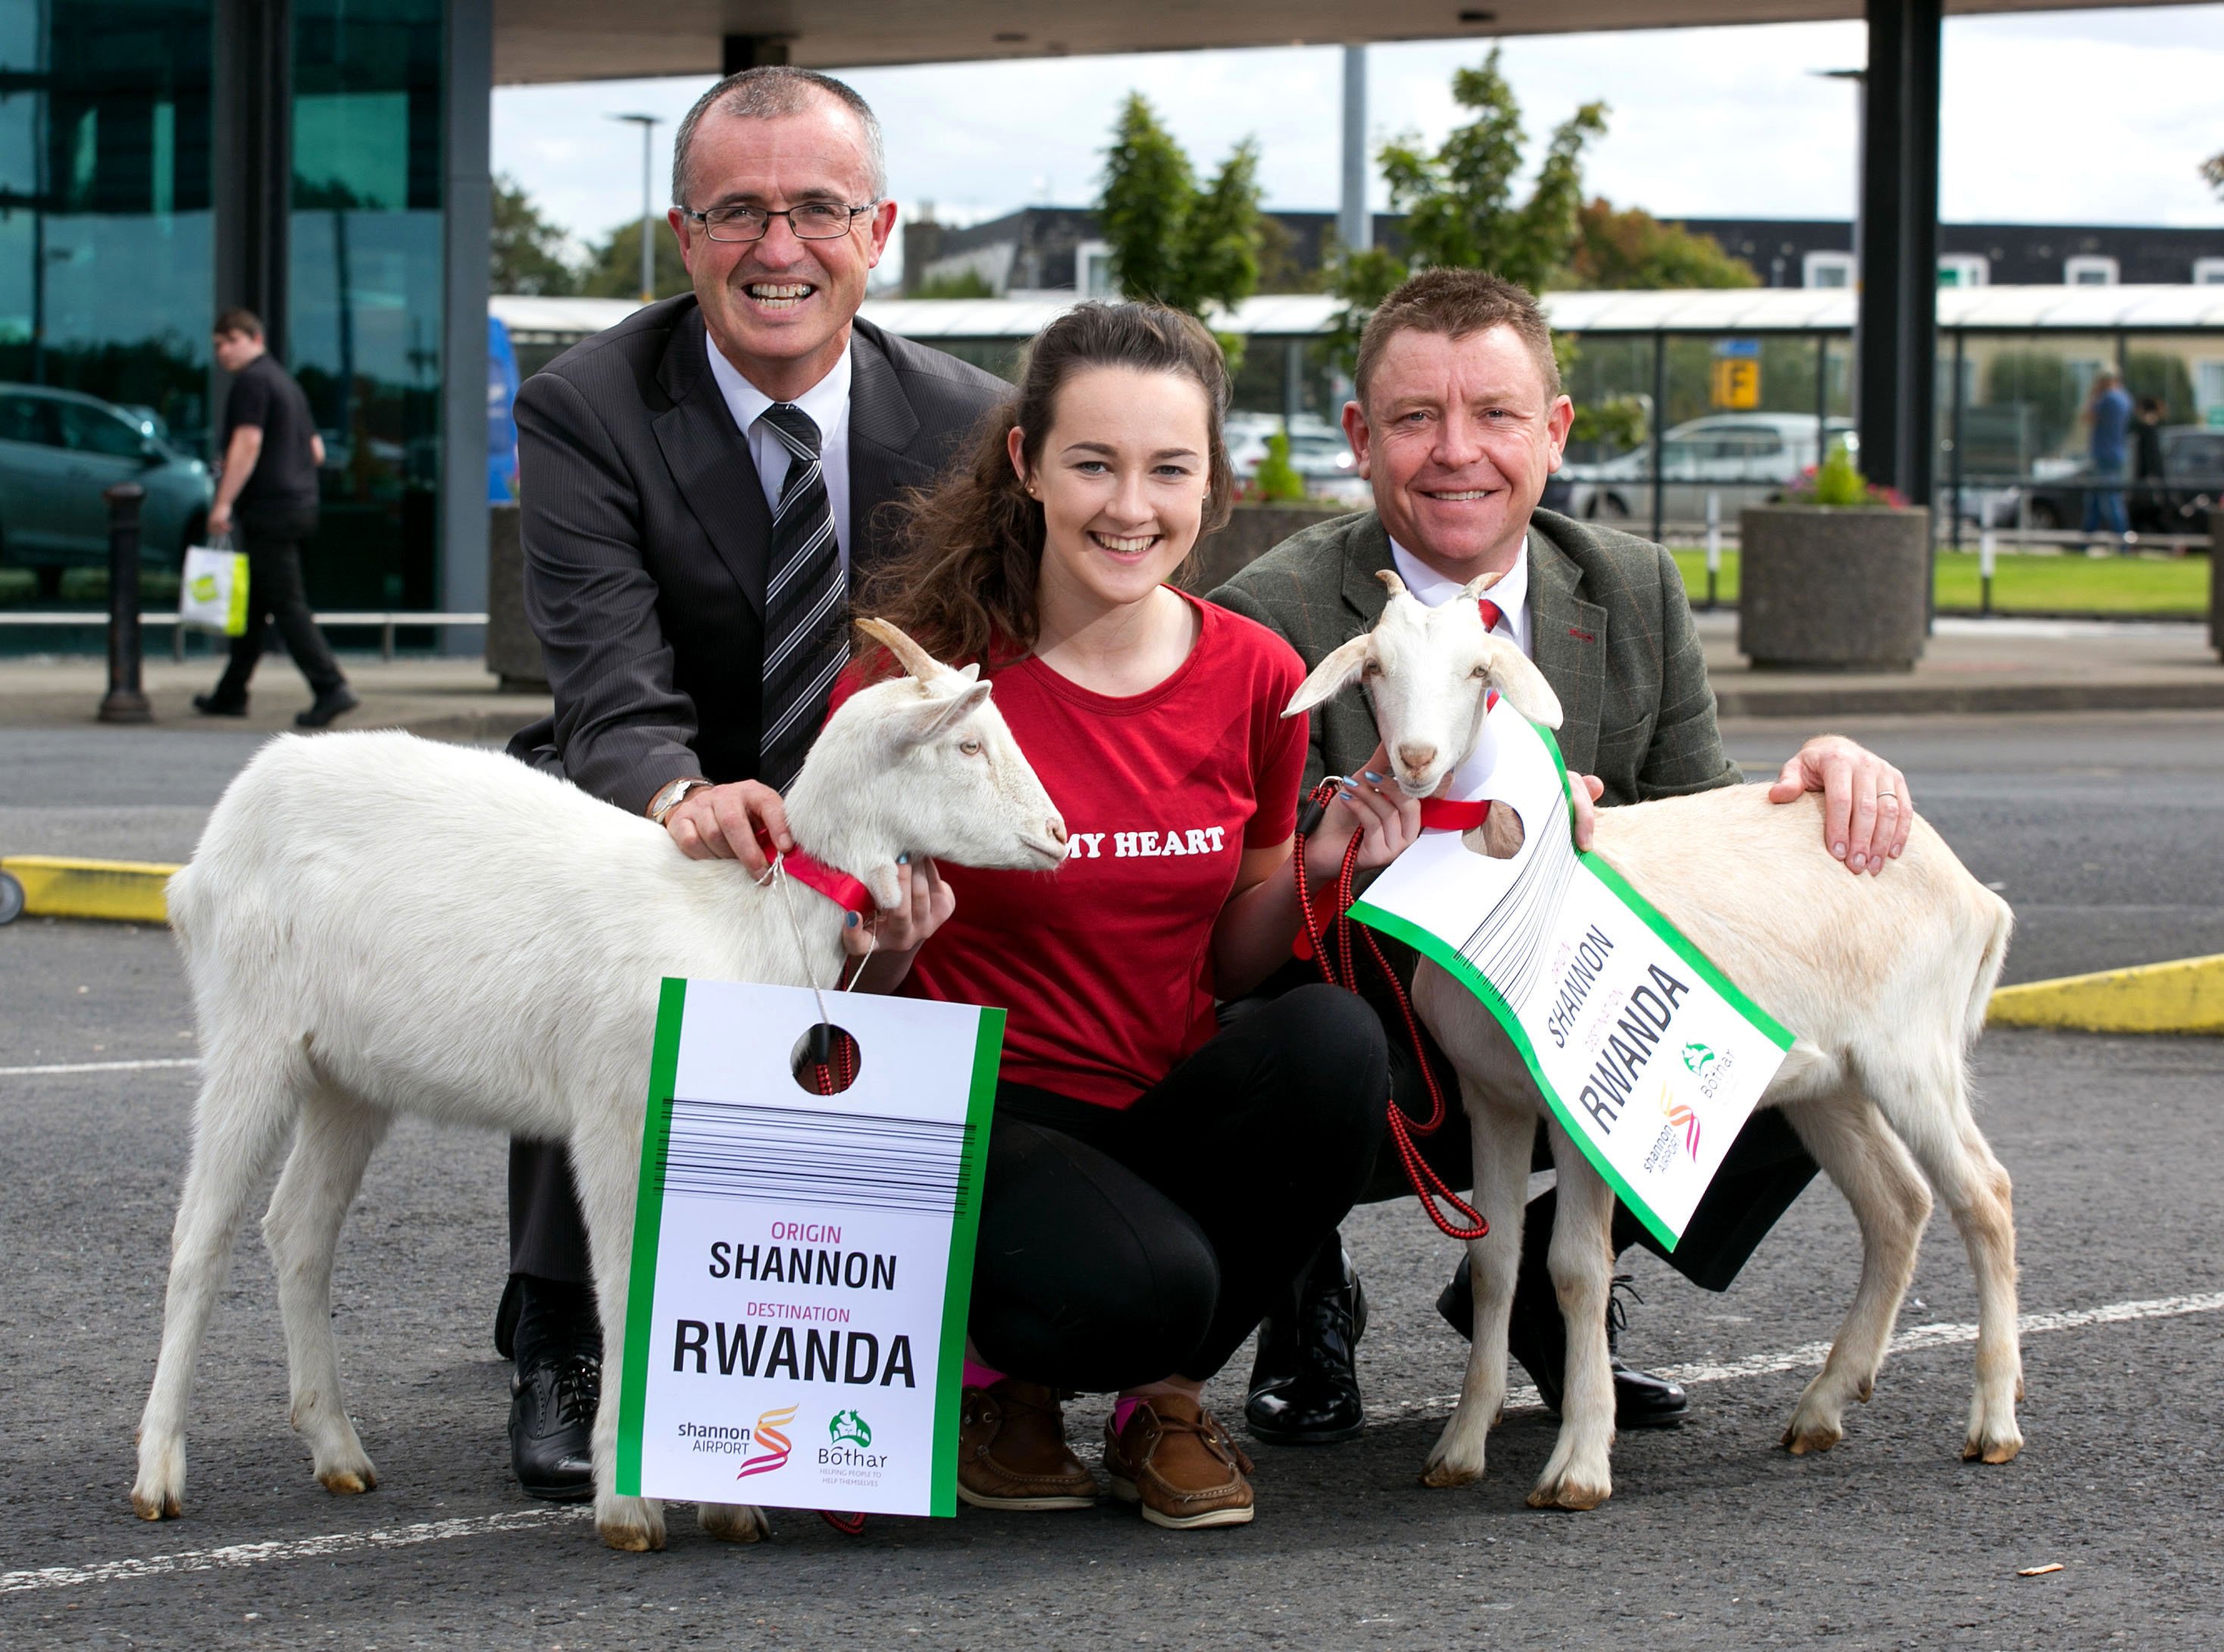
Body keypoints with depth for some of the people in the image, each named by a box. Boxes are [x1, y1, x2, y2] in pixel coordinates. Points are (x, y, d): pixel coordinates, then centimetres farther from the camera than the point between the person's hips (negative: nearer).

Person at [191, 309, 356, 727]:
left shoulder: (253, 381, -9)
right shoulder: (287, 382, 20)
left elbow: (247, 444, -19)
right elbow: (316, 450, 22)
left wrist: (224, 502, -21)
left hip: (268, 508, -10)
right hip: (299, 503, 10)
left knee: (287, 604, -11)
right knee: (253, 605, 14)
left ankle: (331, 688, -18)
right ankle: (230, 695, 20)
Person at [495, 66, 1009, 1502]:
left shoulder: (971, 427, -8)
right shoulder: (585, 412, -15)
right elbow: (617, 695, -27)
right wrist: (688, 800, -52)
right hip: (654, 831, -2)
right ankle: (566, 1340, -20)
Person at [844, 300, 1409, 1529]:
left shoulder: (1256, 678, 1)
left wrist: (1318, 871, -7)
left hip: (1174, 1106, 4)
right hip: (984, 1116, -4)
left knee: (1334, 1038, -28)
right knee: (1140, 1282, -35)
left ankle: (1163, 1390, -4)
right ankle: (994, 1364, 4)